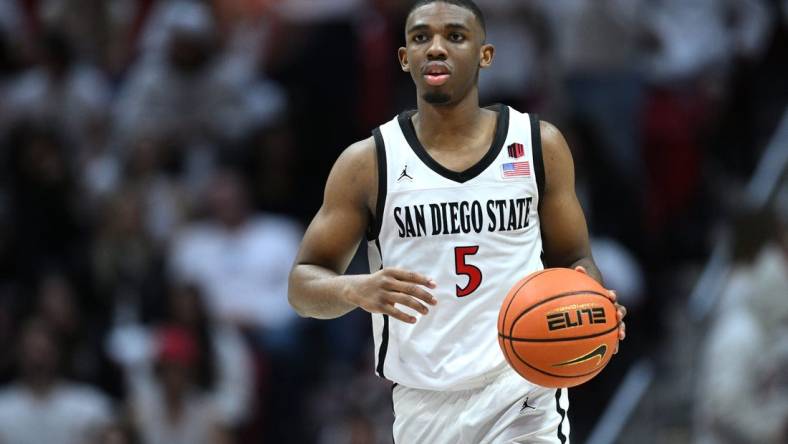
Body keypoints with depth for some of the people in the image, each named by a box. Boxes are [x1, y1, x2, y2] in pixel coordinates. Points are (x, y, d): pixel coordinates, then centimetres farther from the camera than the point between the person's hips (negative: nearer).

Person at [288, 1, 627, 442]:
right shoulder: (368, 164, -1)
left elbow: (573, 260, 11)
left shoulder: (539, 145, 2)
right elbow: (303, 282, 1)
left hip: (524, 396, -1)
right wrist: (356, 289, -23)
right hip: (425, 404, 1)